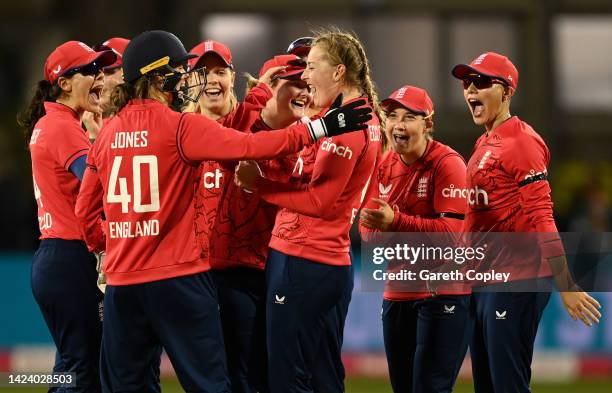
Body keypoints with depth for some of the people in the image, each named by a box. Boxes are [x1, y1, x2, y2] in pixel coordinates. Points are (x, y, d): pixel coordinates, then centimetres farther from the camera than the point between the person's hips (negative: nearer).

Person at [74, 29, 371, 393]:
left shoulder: (108, 133, 8)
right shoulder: (181, 126, -9)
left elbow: (85, 209, 13)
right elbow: (250, 146, -15)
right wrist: (319, 129, -11)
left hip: (122, 280, 5)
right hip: (178, 277, -5)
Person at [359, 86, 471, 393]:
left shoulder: (447, 163, -13)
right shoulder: (385, 166, 8)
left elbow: (453, 229, -22)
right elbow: (367, 225, 7)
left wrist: (396, 222, -32)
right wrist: (375, 228, -18)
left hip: (443, 294, -7)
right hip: (397, 293, 7)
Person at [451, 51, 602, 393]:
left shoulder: (520, 141, -11)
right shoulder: (484, 144, 17)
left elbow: (541, 218, -17)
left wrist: (567, 287, -20)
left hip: (516, 284, -10)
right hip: (483, 283, 10)